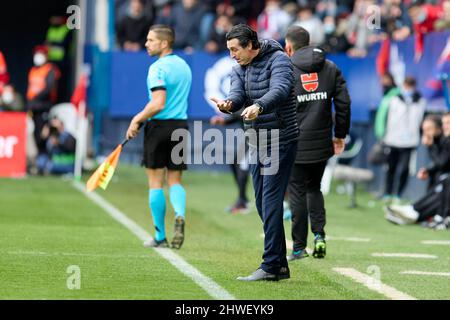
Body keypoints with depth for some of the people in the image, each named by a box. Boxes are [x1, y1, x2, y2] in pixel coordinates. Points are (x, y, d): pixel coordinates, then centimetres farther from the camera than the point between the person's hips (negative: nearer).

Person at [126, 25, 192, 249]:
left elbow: (158, 104, -22)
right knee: (175, 181, 11)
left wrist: (137, 120, -11)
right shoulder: (184, 66, 12)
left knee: (156, 183, 3)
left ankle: (160, 237, 5)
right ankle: (180, 215, -19)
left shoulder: (158, 67, -13)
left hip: (159, 126, -6)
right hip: (180, 125, 7)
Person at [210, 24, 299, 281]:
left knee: (271, 201, -13)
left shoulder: (278, 60, -12)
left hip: (281, 140, -8)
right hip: (256, 142, 8)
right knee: (263, 203, 9)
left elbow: (280, 89, -30)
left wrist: (258, 106, -49)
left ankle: (270, 266, -13)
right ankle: (280, 266, 16)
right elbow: (238, 93, -7)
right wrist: (229, 103, -32)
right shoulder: (239, 68, 9)